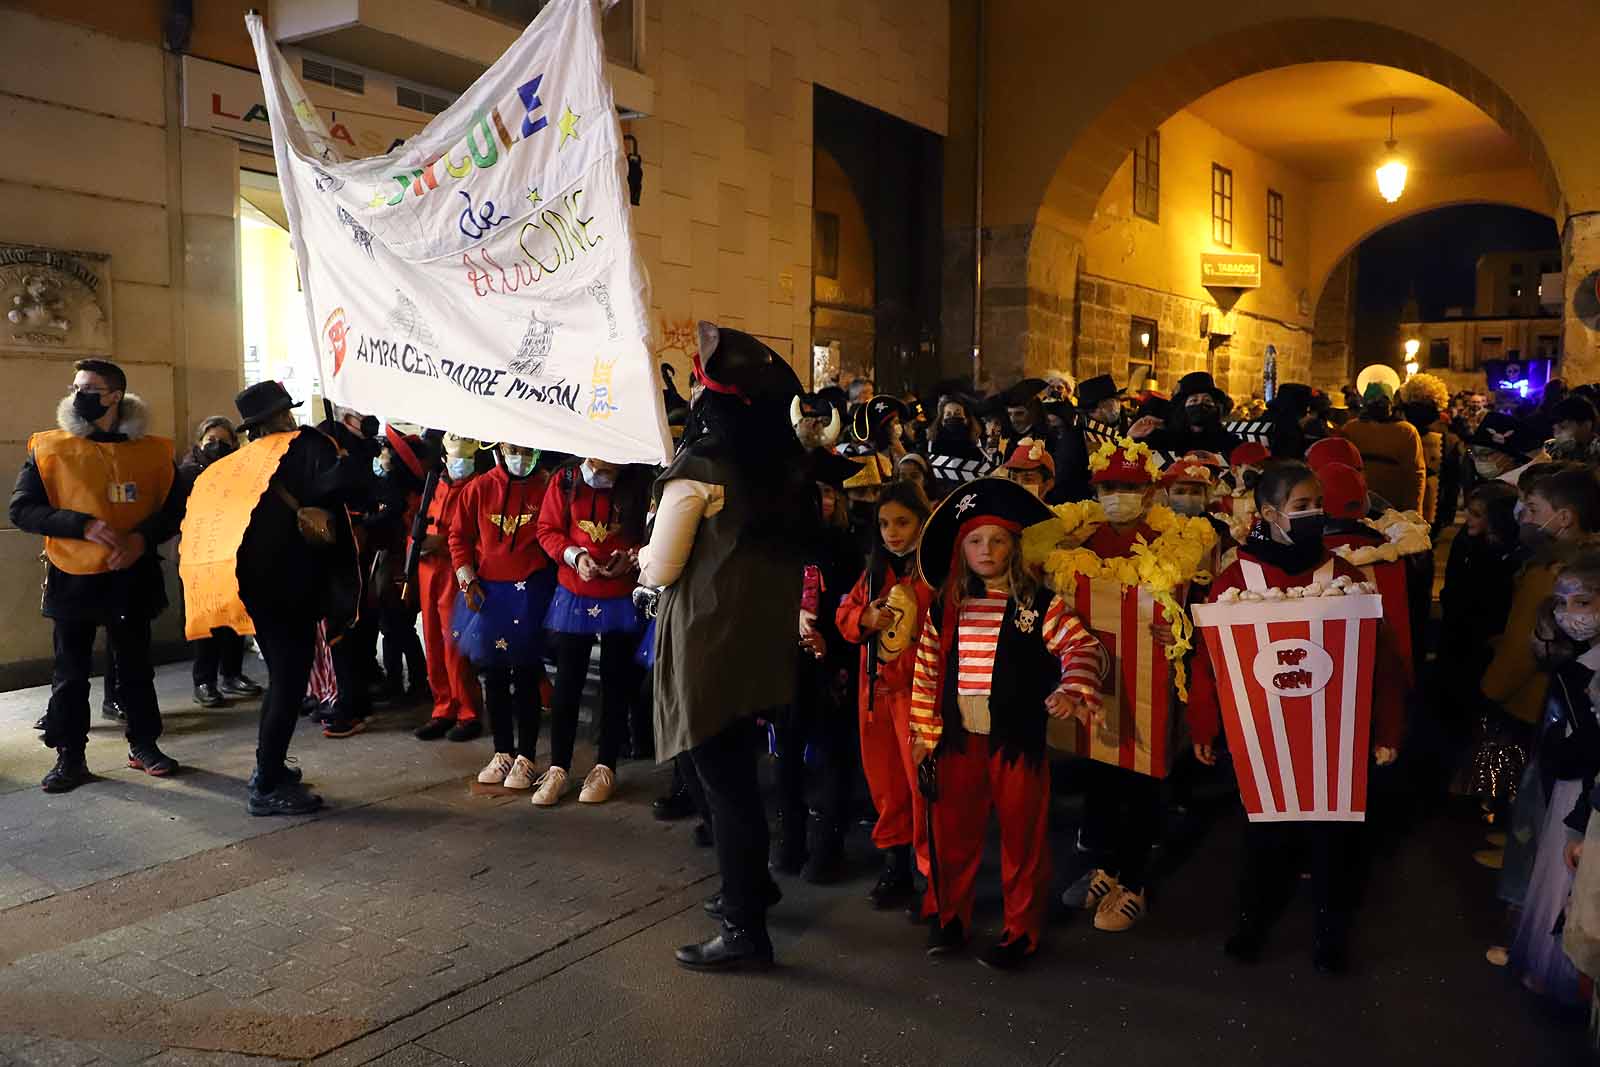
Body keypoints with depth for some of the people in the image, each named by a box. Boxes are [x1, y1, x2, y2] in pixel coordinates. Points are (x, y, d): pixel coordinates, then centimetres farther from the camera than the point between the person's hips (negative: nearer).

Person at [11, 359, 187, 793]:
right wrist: (83, 525, -20)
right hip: (71, 579, -1)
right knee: (70, 672, 7)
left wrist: (142, 537, -15)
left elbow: (176, 508, 3)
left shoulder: (153, 451, 1)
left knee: (136, 666, 12)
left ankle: (144, 745, 25)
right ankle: (70, 757, 18)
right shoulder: (49, 448, -2)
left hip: (132, 577, 1)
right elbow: (21, 510, -7)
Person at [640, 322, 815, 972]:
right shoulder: (787, 467, 4)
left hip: (708, 642, -7)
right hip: (764, 635, 7)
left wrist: (646, 553, 12)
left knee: (724, 778, 1)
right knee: (737, 768, 22)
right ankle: (750, 886, 38)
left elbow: (660, 570, -11)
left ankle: (744, 931, 10)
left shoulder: (698, 470, -16)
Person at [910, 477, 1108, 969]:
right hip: (958, 737, 3)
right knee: (953, 831, 13)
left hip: (1018, 737, -2)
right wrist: (922, 732, 7)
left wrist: (1073, 689, -33)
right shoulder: (945, 607, 4)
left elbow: (1083, 647, -14)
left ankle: (1022, 931, 23)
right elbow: (927, 671, 8)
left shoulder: (1039, 605, -4)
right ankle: (947, 916, 32)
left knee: (1022, 836, 7)